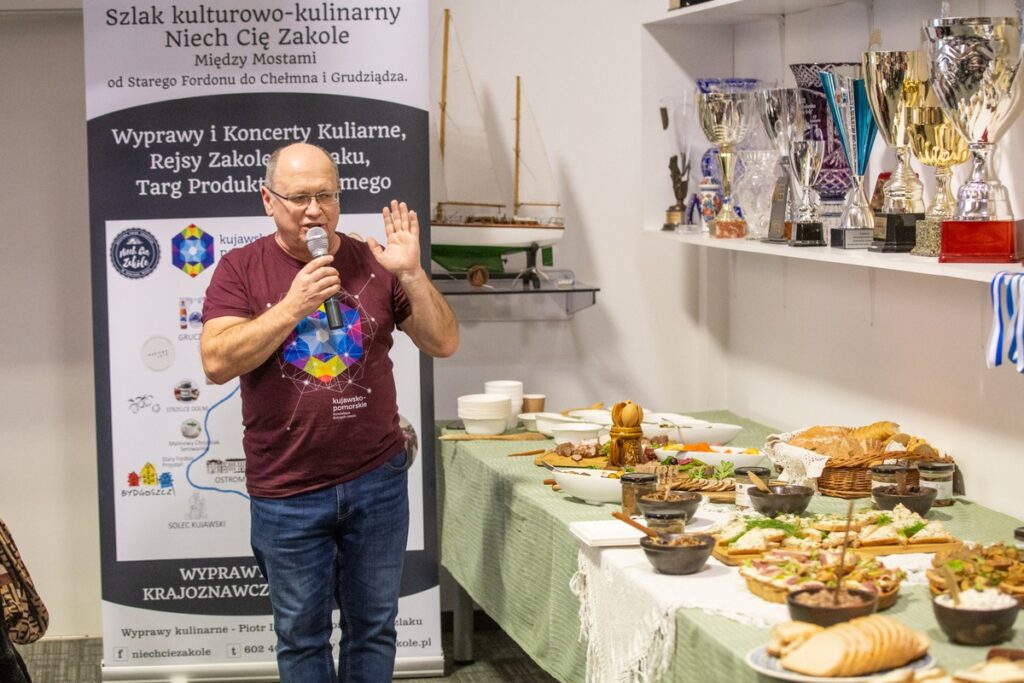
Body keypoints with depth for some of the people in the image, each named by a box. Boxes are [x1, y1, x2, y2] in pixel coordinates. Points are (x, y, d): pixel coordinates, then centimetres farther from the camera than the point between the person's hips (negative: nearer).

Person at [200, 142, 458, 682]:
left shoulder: (372, 264, 2)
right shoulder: (241, 269, -3)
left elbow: (444, 343, 1)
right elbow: (217, 364, -15)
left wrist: (411, 274, -14)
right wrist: (292, 306, -24)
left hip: (376, 480, 2)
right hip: (287, 492, -2)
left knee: (373, 626, 12)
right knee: (300, 635, 10)